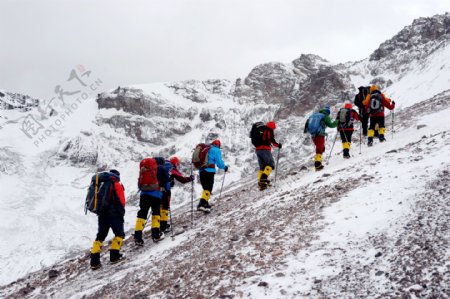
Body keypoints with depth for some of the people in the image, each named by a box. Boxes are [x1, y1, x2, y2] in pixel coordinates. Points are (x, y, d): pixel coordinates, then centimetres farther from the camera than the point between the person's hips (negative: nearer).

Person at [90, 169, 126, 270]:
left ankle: (94, 261, 4)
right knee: (119, 234, 11)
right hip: (114, 215, -5)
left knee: (100, 236, 11)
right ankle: (114, 256, 2)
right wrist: (122, 213, 6)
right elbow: (121, 201, -7)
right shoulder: (117, 185, -4)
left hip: (102, 215, 5)